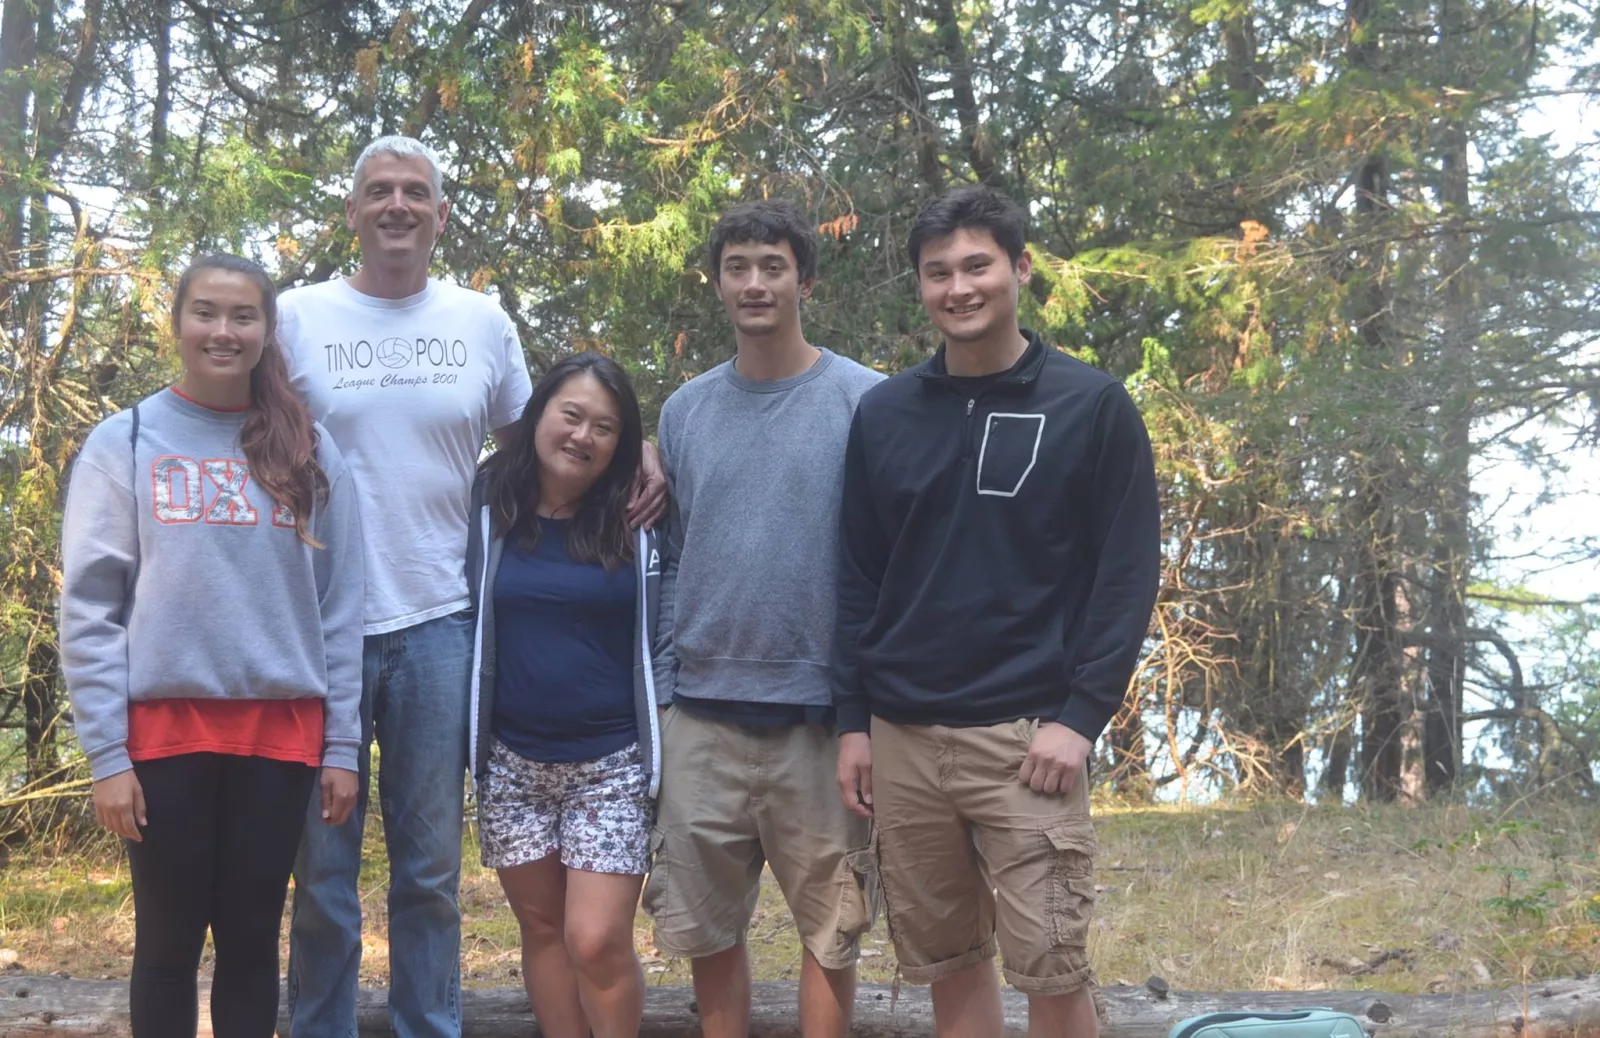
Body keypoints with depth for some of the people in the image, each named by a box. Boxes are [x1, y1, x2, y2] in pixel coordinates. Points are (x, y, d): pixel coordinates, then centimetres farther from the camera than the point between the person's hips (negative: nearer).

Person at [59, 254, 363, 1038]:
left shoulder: (309, 451, 7)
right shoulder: (123, 443, 1)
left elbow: (339, 607, 7)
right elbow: (88, 607, -3)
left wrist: (342, 743, 2)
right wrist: (105, 752, -9)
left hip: (281, 731, 2)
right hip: (165, 727, -2)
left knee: (252, 941, 9)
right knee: (169, 944, 7)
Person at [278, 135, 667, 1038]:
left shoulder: (483, 322, 7)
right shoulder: (299, 316, 2)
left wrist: (639, 461, 0)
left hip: (437, 624, 2)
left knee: (432, 869, 10)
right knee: (322, 868, 5)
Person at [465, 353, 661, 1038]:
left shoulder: (637, 525, -2)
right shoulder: (488, 508, 0)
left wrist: (666, 752, 4)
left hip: (612, 765, -2)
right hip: (513, 764, 2)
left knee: (598, 942, -9)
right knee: (544, 930, 10)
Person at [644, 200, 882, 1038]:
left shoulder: (863, 402, -3)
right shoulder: (685, 411, 8)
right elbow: (670, 561, 12)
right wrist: (660, 693, 7)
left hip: (820, 716, -3)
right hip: (700, 718, 4)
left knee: (828, 930, 6)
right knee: (707, 929, 11)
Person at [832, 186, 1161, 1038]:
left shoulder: (1091, 405, -1)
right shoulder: (883, 413, 9)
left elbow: (1128, 573, -3)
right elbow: (858, 577, 12)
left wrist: (1082, 716, -11)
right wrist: (852, 720, 6)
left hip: (1027, 736, -3)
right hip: (902, 738, 4)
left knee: (1050, 968, -4)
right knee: (947, 963, 10)